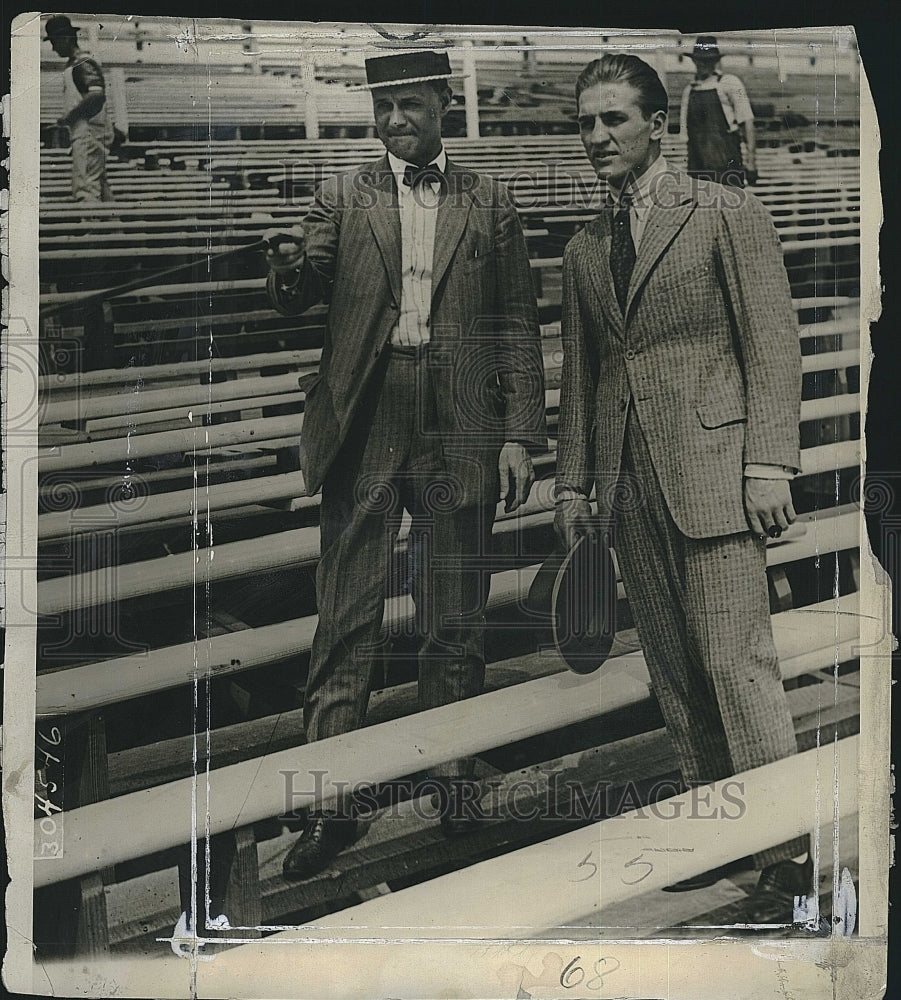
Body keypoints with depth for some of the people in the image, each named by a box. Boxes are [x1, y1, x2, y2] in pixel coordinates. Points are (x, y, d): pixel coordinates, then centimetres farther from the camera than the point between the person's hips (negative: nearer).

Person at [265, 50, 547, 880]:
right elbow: (293, 301, -1)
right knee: (346, 621, 0)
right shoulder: (344, 197, 9)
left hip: (458, 432, 0)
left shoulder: (488, 203, 9)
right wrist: (292, 265, -25)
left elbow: (517, 326, 7)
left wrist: (520, 435, -1)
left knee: (456, 625, 8)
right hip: (364, 427, 0)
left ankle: (456, 792, 21)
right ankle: (331, 804, 5)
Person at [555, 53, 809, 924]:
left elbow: (772, 344, -4)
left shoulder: (727, 215, 1)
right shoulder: (584, 250, 17)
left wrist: (768, 464, -12)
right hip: (628, 483, 6)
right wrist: (572, 481, 14)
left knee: (735, 662, -8)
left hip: (710, 468, -5)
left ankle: (786, 855, 0)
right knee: (672, 672, 7)